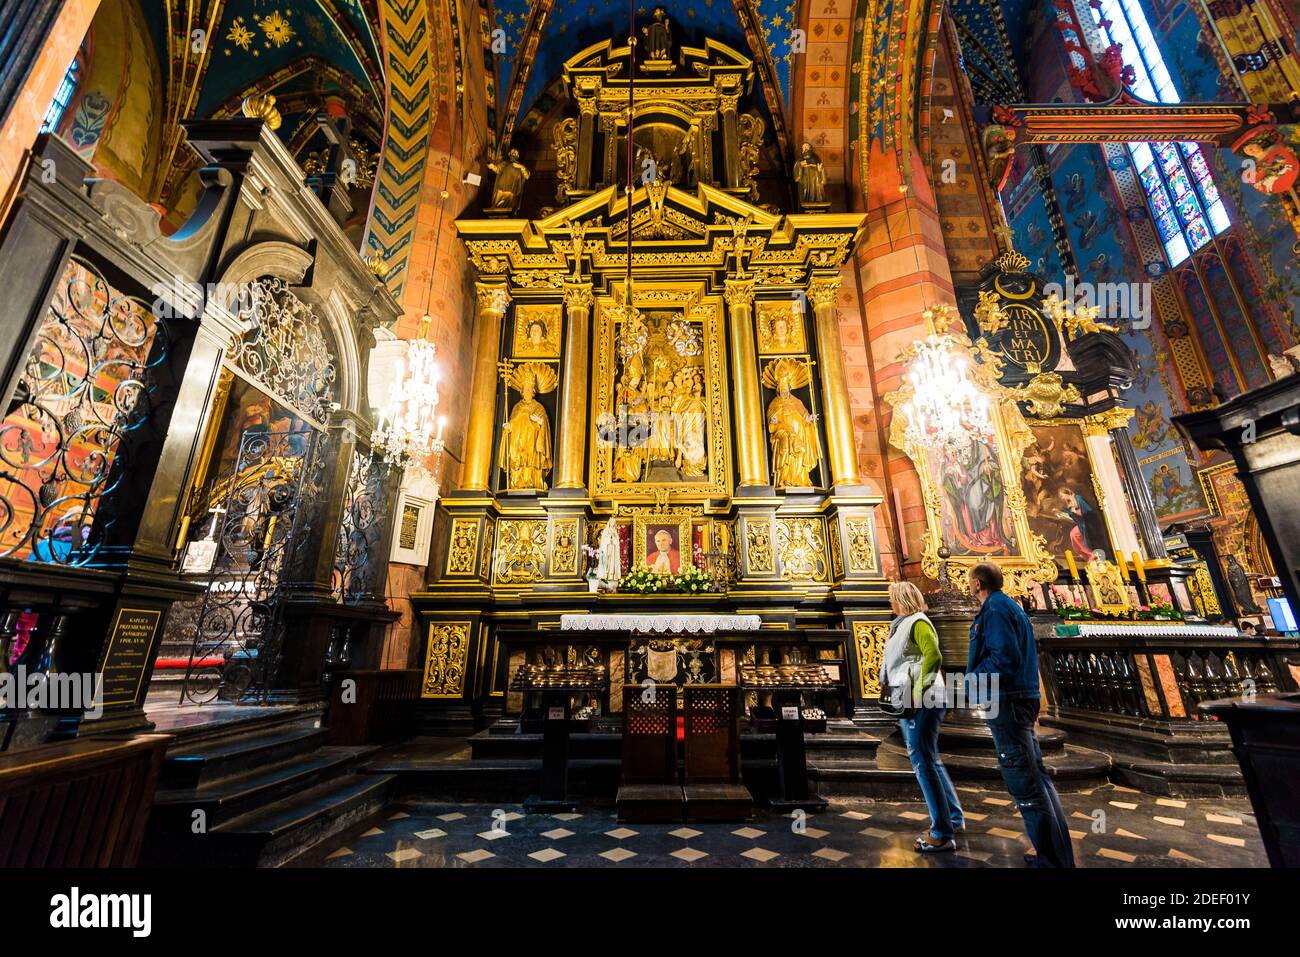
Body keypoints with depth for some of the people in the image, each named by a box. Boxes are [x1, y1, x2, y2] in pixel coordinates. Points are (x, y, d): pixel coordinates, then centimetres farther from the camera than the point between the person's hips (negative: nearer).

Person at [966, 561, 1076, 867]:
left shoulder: (994, 608, -14)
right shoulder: (1010, 606, 17)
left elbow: (1005, 657, -23)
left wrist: (973, 676, -11)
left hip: (1006, 702, -11)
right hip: (1021, 698, 11)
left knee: (1025, 783, -3)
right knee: (1036, 776, 17)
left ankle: (1053, 860, 4)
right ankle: (1059, 855, 27)